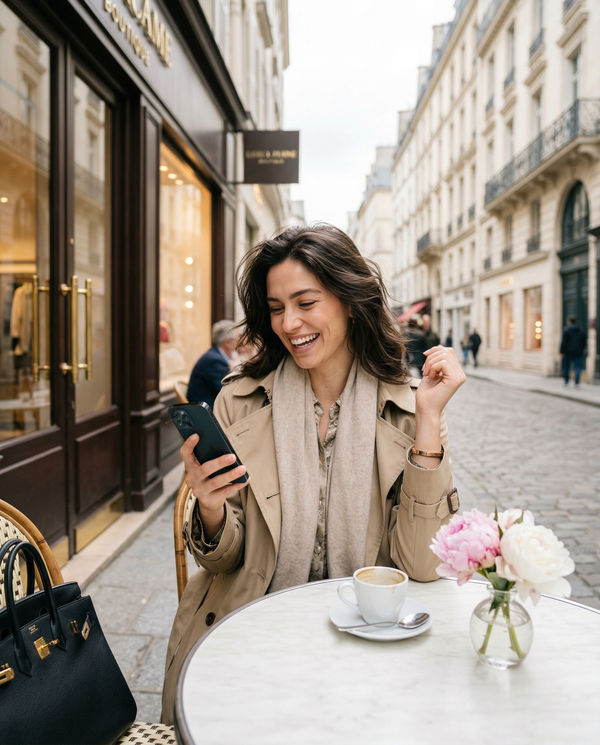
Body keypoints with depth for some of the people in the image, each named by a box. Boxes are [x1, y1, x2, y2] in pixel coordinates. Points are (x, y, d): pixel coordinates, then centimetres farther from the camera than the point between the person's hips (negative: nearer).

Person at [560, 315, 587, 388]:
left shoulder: (566, 329, -7)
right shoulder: (582, 330, 7)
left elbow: (564, 342, -10)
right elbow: (585, 342, 10)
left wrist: (562, 352, -6)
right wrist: (582, 349, 22)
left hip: (568, 352, -3)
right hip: (578, 352, 3)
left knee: (566, 366, 10)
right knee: (577, 367, 1)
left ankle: (566, 382, 15)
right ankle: (577, 383, -8)